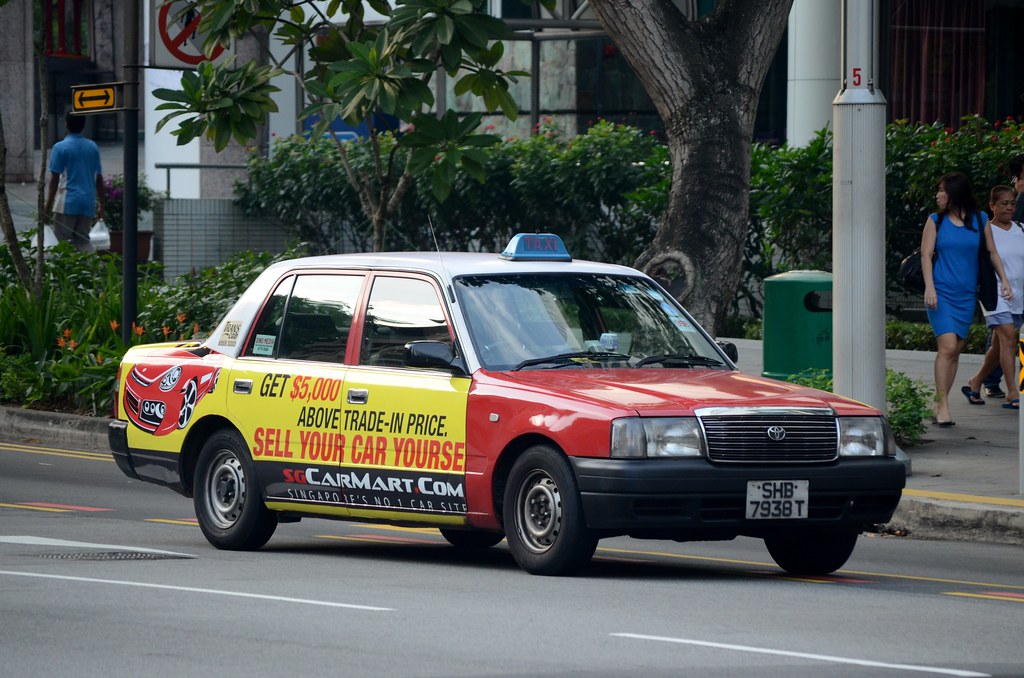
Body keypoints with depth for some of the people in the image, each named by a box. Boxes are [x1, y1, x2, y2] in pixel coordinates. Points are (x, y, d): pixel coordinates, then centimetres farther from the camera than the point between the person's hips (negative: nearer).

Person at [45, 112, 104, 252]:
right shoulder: (93, 147, 8)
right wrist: (101, 205, 17)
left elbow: (54, 179, -7)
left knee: (61, 241, 2)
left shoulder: (61, 147, -6)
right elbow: (99, 179, 10)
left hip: (67, 202, -5)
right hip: (88, 203, 5)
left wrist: (48, 207, -2)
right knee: (83, 240, 11)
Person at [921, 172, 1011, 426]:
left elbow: (991, 252, 13)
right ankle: (942, 405, -14)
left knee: (955, 351, 3)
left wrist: (1003, 280, 3)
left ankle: (939, 404, 11)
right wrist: (929, 287, -12)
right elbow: (926, 255, -1)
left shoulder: (980, 220, 7)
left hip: (966, 295, 3)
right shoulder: (935, 221, 3)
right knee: (947, 347, -15)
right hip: (941, 292, -3)